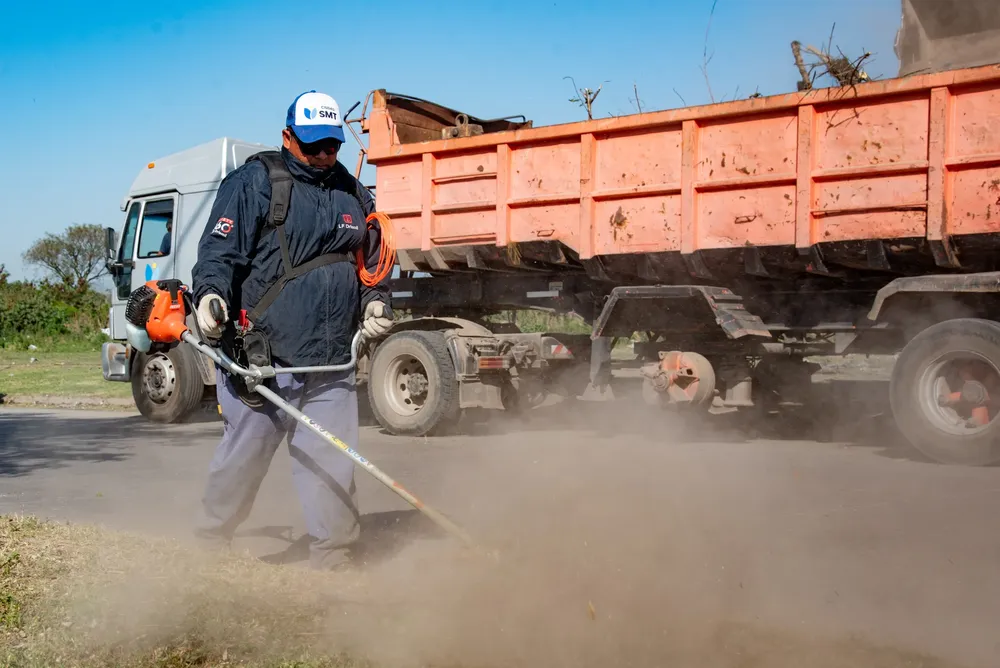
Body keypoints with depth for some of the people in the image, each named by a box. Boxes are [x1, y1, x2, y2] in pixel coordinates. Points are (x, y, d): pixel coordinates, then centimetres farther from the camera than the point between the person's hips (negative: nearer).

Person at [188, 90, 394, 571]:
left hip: (331, 365, 4)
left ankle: (332, 561, 13)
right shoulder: (254, 181, 2)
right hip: (261, 355, -4)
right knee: (242, 458, 6)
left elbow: (372, 263, 27)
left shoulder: (353, 196, 19)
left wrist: (375, 303, 9)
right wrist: (210, 293, -22)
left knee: (333, 467, 2)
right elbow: (219, 247, -4)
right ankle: (208, 545, 27)